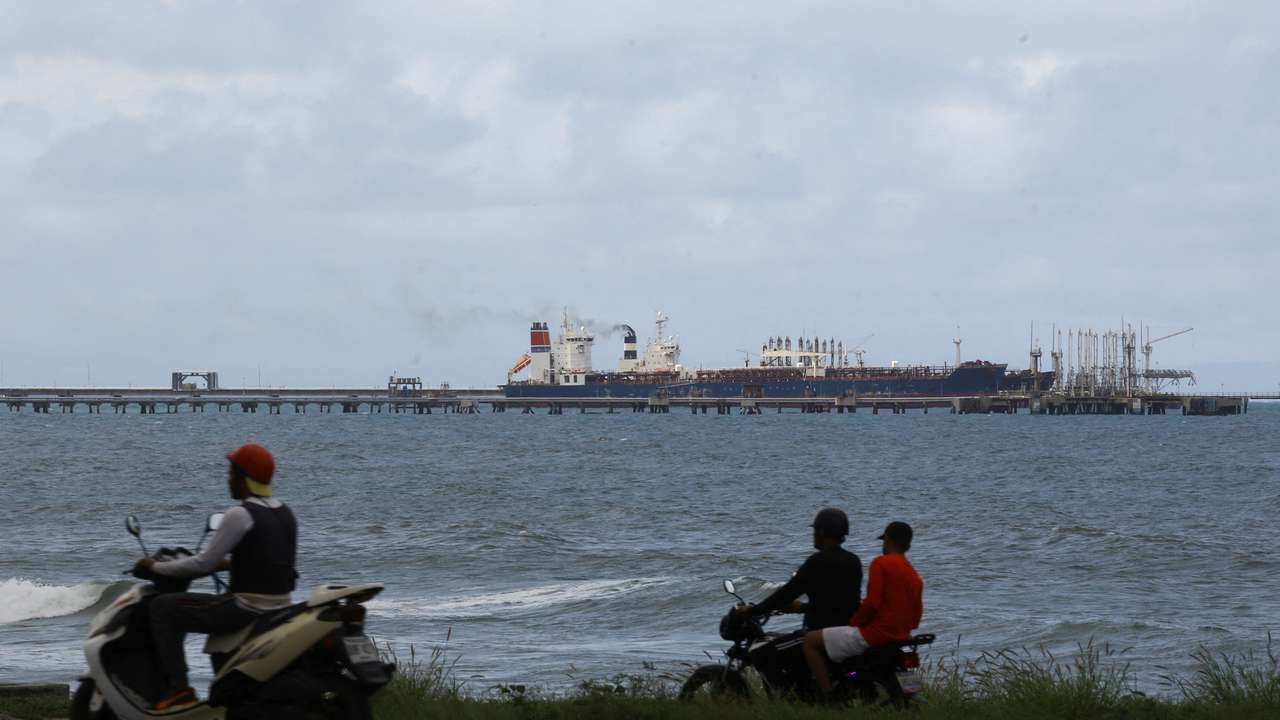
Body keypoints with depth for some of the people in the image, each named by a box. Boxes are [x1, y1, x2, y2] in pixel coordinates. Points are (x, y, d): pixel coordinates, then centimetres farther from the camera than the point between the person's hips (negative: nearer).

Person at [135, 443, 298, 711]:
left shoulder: (240, 515, -15)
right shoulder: (285, 513, 10)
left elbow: (204, 564, -13)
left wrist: (156, 567, -1)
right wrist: (226, 562, 27)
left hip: (247, 609, -9)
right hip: (281, 608, 9)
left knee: (162, 608, -1)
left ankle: (177, 689, -7)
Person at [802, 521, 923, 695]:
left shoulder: (881, 563, -10)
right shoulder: (915, 576, 14)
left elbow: (872, 602, -20)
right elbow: (915, 620, 15)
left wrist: (853, 622, -5)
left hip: (875, 633, -9)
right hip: (902, 638, 9)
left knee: (810, 640, -3)